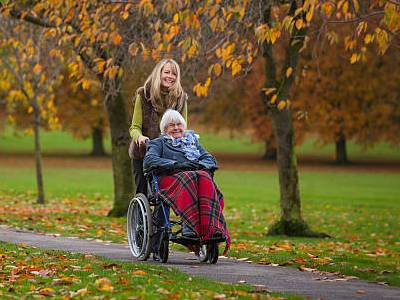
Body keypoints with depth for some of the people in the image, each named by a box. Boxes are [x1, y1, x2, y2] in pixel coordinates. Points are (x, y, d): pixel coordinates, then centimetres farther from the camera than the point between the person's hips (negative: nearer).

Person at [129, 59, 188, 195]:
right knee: (142, 193, 0)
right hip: (143, 153, -1)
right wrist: (139, 137, -26)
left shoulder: (180, 98, 1)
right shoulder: (143, 95, -3)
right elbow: (135, 127, -3)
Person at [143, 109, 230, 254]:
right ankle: (189, 227, -51)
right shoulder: (159, 143, 24)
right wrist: (176, 164, -10)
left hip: (198, 175, 3)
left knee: (205, 178, -35)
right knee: (188, 179, -38)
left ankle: (209, 228, -50)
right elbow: (149, 160, 2)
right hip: (171, 178, -3)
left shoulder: (193, 141, 34)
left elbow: (210, 159, 22)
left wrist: (200, 165, -3)